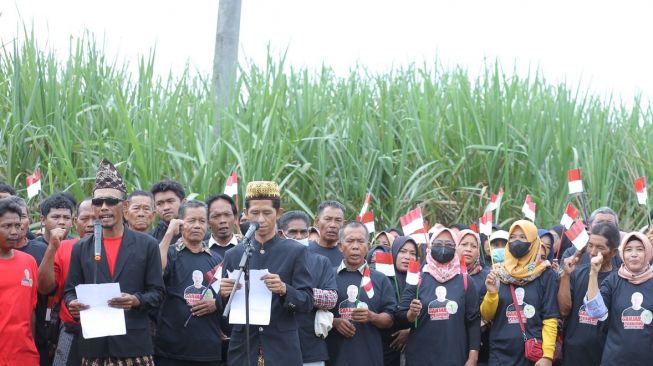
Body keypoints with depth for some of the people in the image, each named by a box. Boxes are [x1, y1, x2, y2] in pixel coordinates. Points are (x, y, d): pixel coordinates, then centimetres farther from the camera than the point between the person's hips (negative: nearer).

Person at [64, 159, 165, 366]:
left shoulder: (147, 245, 5)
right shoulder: (81, 248, 12)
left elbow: (157, 293, 4)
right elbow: (70, 290, 13)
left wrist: (137, 300, -16)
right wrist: (72, 303, -10)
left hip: (134, 343, -2)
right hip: (94, 345, 2)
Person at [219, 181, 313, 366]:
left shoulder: (295, 252, 2)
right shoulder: (233, 255, 10)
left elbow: (307, 302, -3)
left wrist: (284, 289, -22)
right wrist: (224, 294, -11)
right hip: (243, 349, 2)